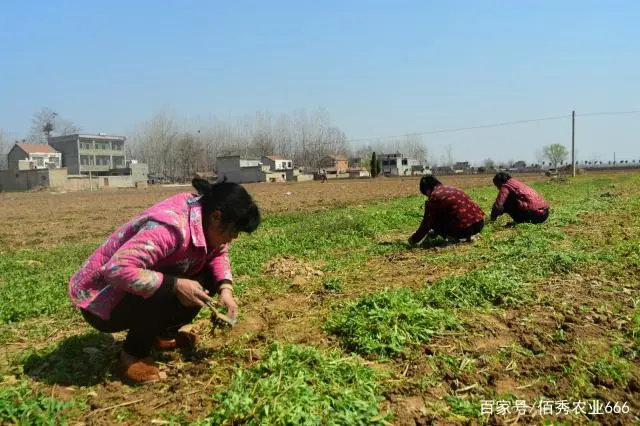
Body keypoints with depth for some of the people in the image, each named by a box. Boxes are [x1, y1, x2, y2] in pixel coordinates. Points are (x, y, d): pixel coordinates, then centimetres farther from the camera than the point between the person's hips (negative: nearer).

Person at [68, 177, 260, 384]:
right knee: (167, 291, -34)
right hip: (100, 298, -8)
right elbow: (117, 269, -41)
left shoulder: (206, 218, -8)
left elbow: (218, 254, 5)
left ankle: (163, 334, 12)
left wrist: (225, 289, -13)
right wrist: (176, 285, -36)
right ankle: (133, 355, -8)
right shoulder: (170, 227, -35)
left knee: (207, 278, -7)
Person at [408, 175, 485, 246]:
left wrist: (413, 240, 14)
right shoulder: (453, 189, 20)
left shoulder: (433, 198, -3)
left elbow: (426, 224, -1)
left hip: (463, 229, -7)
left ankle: (453, 237, -2)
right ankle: (467, 235, 16)